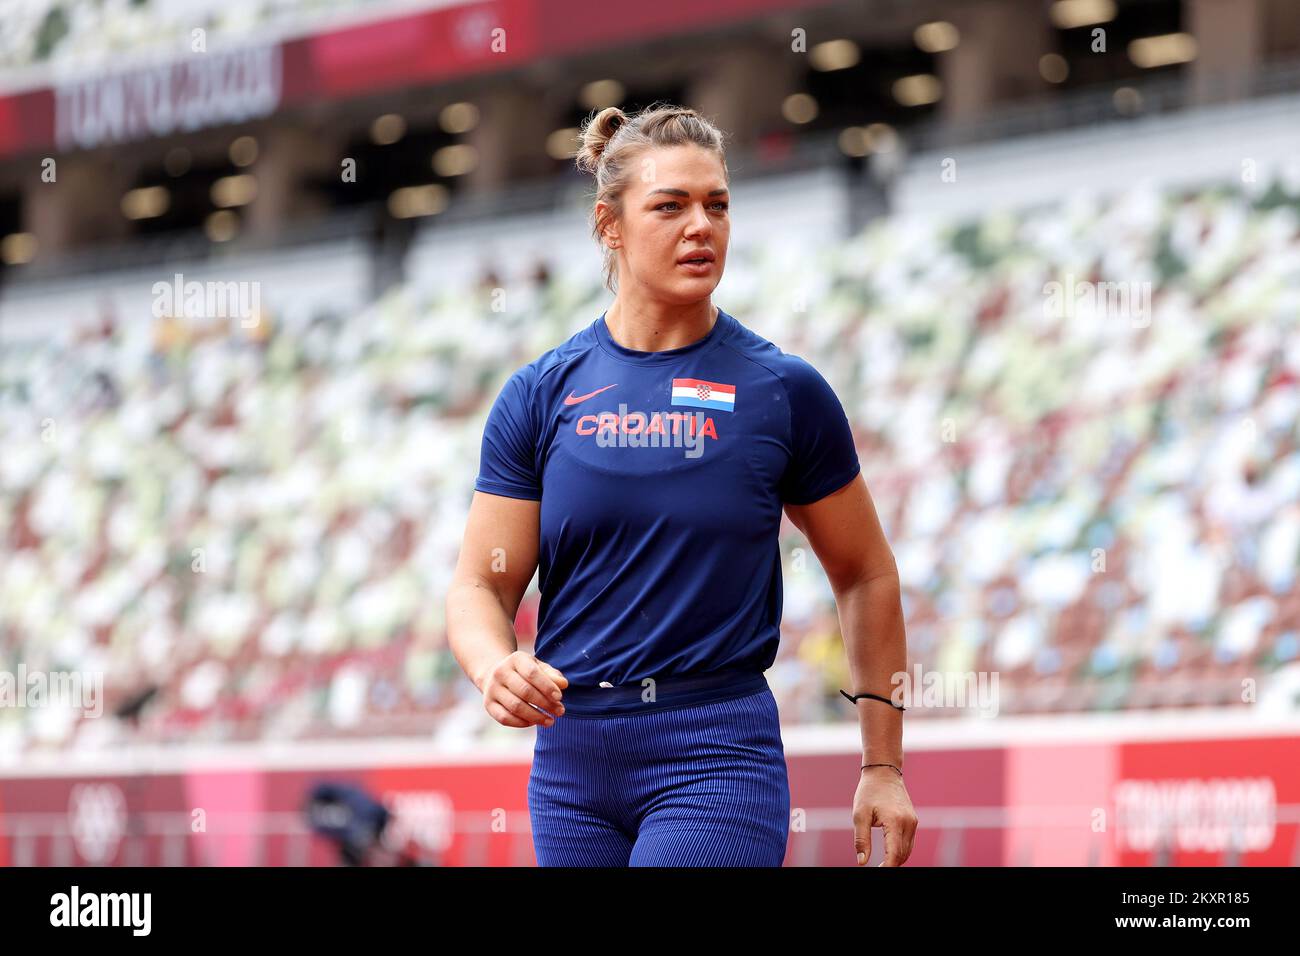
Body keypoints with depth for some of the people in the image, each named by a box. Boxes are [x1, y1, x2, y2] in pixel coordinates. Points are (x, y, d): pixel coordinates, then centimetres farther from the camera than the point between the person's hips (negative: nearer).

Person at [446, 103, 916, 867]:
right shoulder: (541, 395, 3)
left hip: (718, 753, -3)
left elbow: (866, 576, 9)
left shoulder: (785, 392, 0)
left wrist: (884, 766, 7)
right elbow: (482, 584, 4)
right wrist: (495, 668, -19)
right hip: (571, 755, 3)